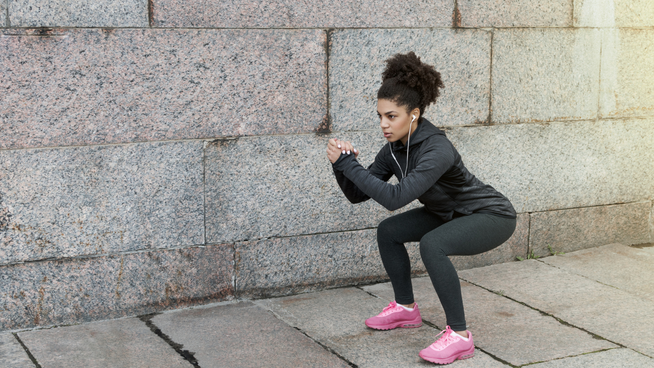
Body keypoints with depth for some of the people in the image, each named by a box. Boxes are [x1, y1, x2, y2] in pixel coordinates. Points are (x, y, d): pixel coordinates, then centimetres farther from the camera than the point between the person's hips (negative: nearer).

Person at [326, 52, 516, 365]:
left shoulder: (437, 150, -33)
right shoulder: (394, 150, -7)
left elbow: (395, 198, -42)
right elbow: (357, 195, -3)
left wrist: (349, 164, -37)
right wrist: (341, 165, -21)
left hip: (493, 216, -9)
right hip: (452, 213, 9)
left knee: (432, 244, -33)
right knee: (388, 231, 8)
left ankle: (459, 335, -21)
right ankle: (406, 309, 23)